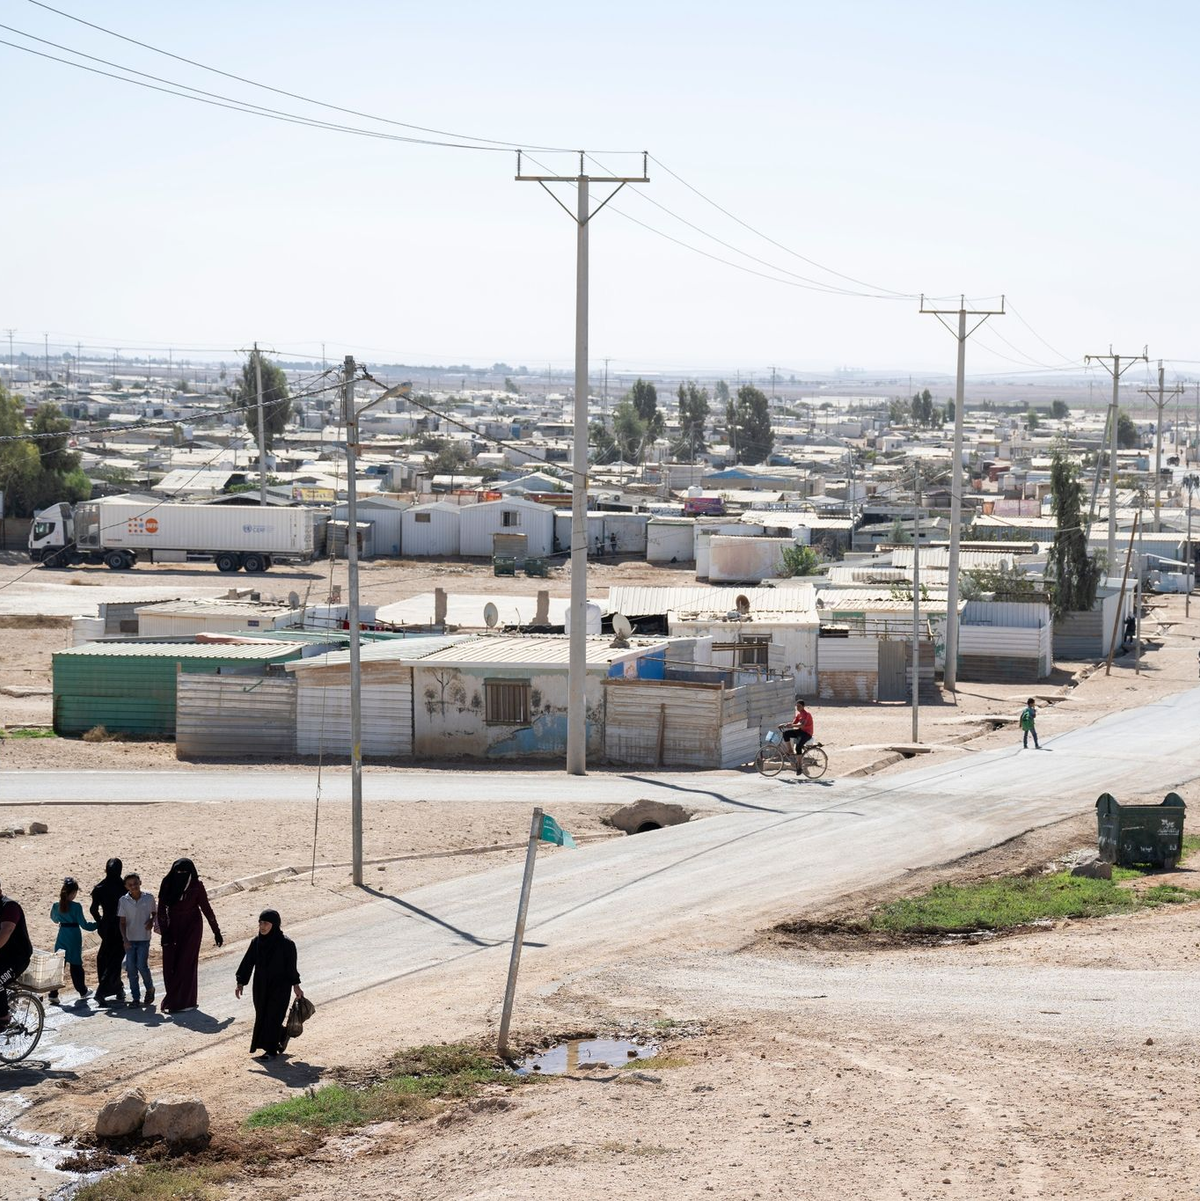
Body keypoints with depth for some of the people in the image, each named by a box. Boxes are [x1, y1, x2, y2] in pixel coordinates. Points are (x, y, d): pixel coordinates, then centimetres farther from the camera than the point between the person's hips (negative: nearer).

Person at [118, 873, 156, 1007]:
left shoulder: (149, 897, -4)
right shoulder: (123, 901, -4)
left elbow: (155, 913, 12)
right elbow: (122, 922, -1)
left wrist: (151, 921, -9)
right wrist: (124, 939, -12)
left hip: (144, 938, -1)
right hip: (130, 939, 1)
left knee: (142, 966, -10)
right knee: (131, 968, 1)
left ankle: (150, 989, 17)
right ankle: (136, 997, 11)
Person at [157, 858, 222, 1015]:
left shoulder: (196, 886, -10)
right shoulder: (167, 884, -5)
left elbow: (206, 908, -5)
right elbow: (161, 909, -2)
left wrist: (217, 932, -2)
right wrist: (164, 932, -8)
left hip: (191, 927, -3)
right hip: (173, 928, 3)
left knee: (185, 962, -6)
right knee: (170, 964, 2)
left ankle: (180, 1001, -3)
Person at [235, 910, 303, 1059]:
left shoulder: (286, 944, -14)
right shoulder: (256, 943, -2)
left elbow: (291, 967, -8)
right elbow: (247, 963, 1)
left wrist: (296, 985, -6)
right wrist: (240, 983, -1)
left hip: (279, 987, -5)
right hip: (260, 986, 5)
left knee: (273, 1017, -3)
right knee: (262, 1016, 12)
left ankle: (271, 1050, 9)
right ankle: (282, 1036, 37)